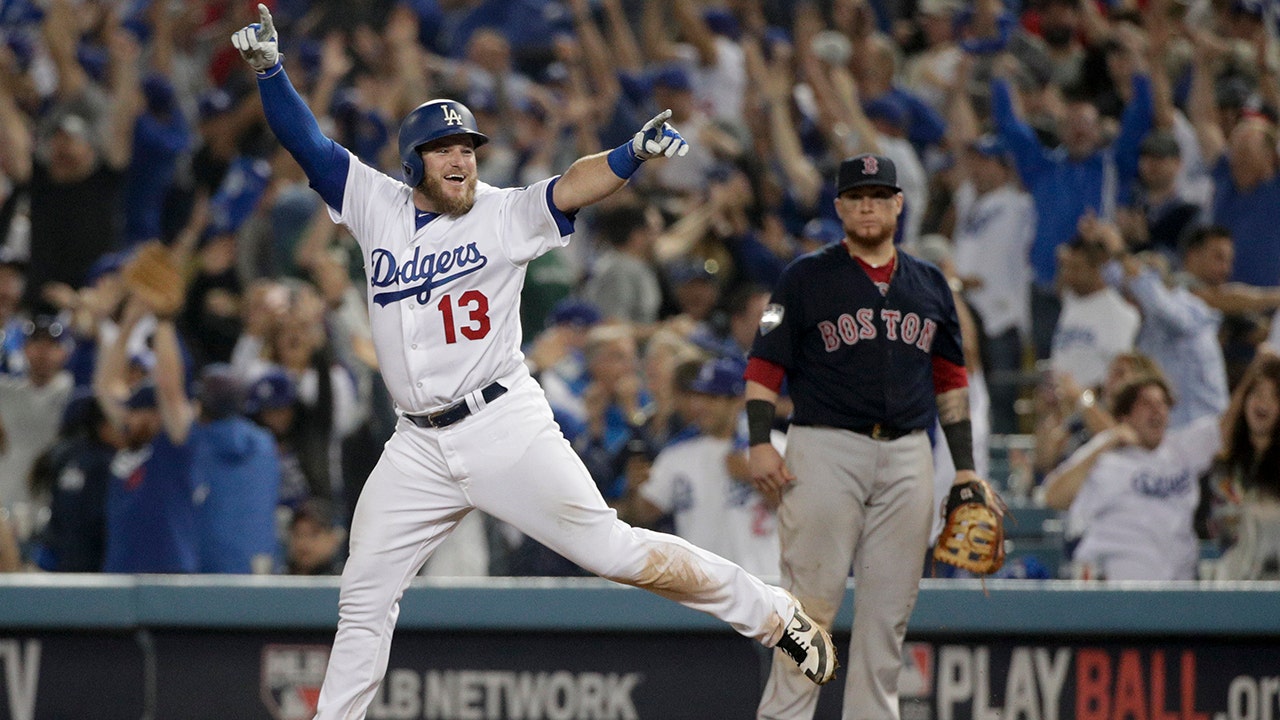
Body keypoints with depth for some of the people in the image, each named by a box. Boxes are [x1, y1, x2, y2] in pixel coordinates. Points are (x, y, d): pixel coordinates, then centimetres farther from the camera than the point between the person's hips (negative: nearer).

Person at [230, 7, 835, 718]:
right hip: (419, 446, 4)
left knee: (610, 548, -10)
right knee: (363, 598, 7)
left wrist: (634, 153, -39)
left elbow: (572, 188, -20)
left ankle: (775, 614, -2)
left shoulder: (504, 216, -3)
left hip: (504, 426, -4)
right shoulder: (376, 206, 6)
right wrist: (269, 66, -13)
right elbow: (305, 140, 2)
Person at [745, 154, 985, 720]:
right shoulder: (807, 278, 4)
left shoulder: (929, 285, 16)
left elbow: (950, 379, 20)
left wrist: (965, 466, 14)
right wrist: (760, 443, -13)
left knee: (889, 609, 4)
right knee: (811, 601, -8)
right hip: (826, 449, -4)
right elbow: (765, 365, 0)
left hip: (908, 457, 4)